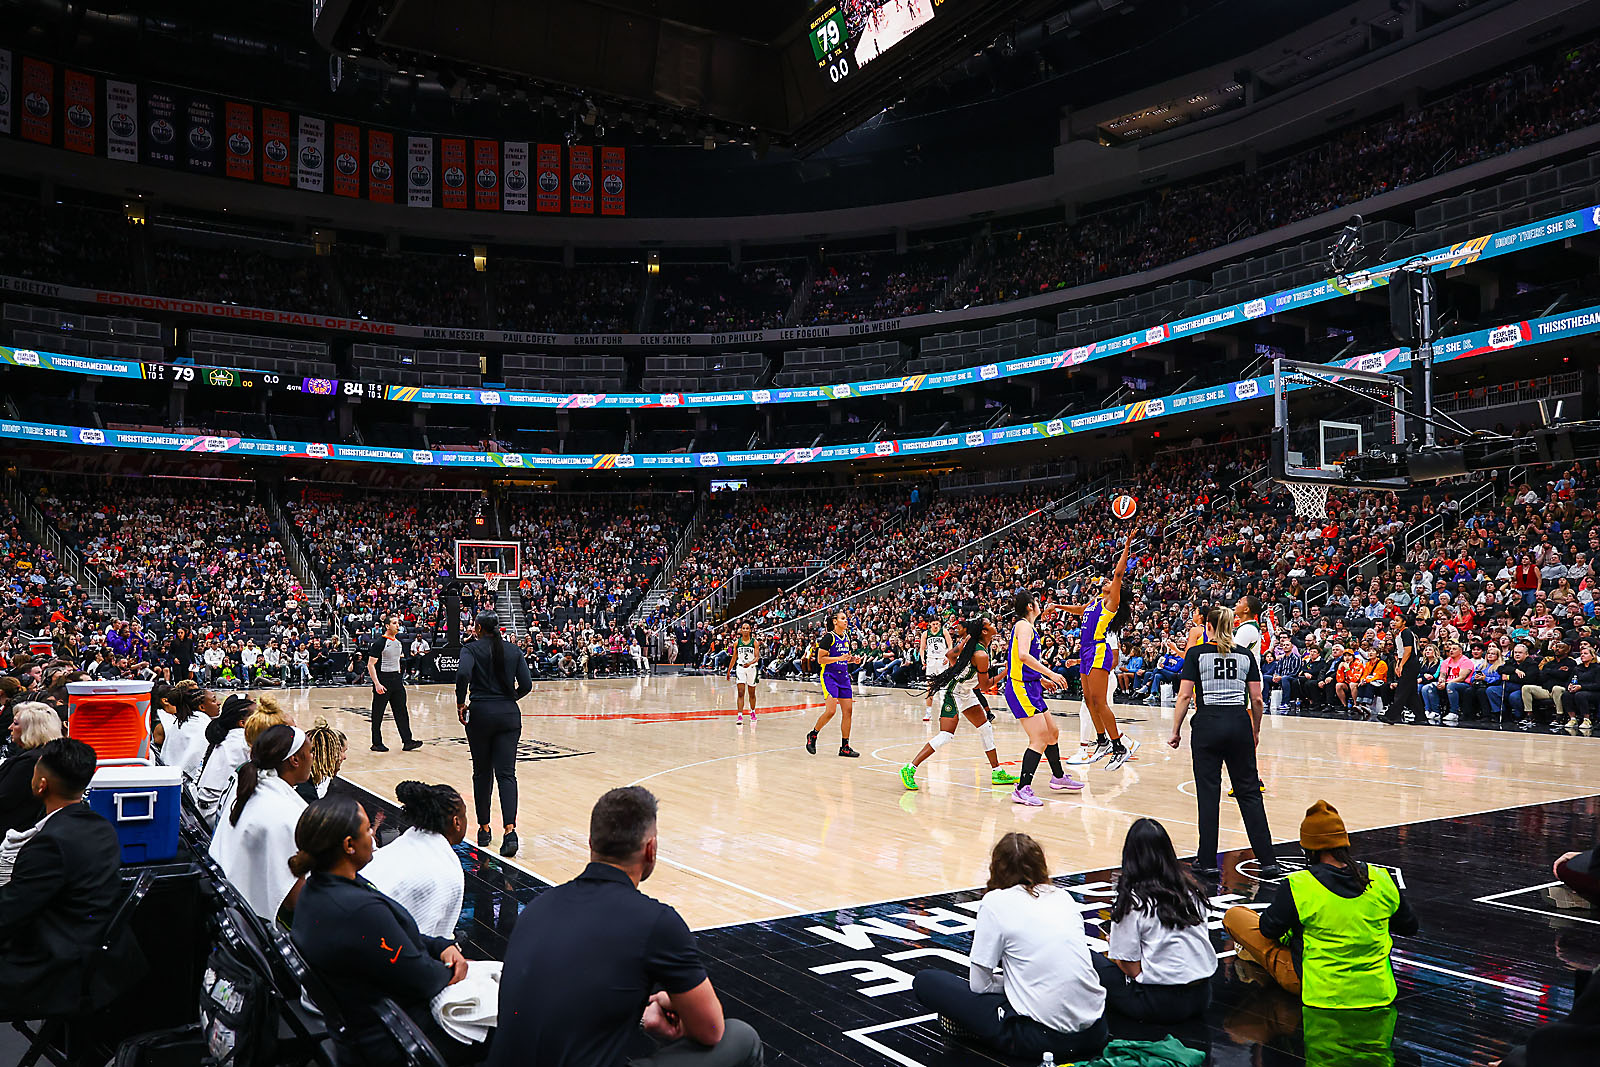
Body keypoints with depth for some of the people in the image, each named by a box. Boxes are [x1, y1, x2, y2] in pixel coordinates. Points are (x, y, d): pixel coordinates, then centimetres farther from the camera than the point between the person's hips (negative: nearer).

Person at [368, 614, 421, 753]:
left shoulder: (398, 641, 12)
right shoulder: (379, 642, -11)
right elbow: (370, 665, -14)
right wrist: (377, 683, -22)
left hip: (396, 679, 7)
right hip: (383, 679, -7)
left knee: (401, 711, 3)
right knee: (378, 714, 2)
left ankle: (407, 741, 2)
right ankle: (376, 743, 11)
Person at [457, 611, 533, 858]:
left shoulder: (472, 649, -2)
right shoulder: (514, 650, 8)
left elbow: (463, 674, -21)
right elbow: (526, 684, 1)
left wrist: (460, 703, -8)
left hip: (481, 713, -2)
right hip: (509, 715, 2)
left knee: (482, 773, 12)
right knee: (506, 773, -2)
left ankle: (484, 829, 20)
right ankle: (510, 830, -19)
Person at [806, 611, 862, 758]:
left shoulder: (846, 637, 13)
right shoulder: (829, 637, -10)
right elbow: (820, 659, -13)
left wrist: (853, 660, 6)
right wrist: (840, 658, -21)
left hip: (844, 677, 8)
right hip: (830, 676, -8)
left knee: (848, 711, 2)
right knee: (831, 711, -16)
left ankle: (845, 747, 9)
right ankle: (812, 735, 8)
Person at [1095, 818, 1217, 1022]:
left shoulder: (1132, 901, -14)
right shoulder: (1190, 886, 3)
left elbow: (1130, 966, -13)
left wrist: (1113, 958, 11)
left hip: (1161, 1004, -6)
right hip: (1202, 997, 6)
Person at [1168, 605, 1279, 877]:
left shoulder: (1196, 653, -1)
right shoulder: (1245, 655, 7)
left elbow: (1185, 696, -6)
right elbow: (1257, 699, 6)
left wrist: (1176, 731, 1)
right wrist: (1255, 731, 20)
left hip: (1208, 723, -2)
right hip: (1239, 723, 3)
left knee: (1208, 792, 3)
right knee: (1249, 792, 8)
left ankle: (1207, 861, 7)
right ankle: (1267, 861, 6)